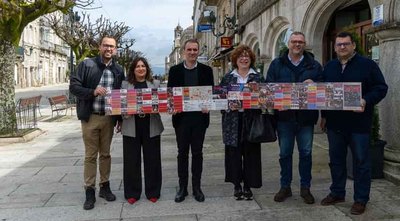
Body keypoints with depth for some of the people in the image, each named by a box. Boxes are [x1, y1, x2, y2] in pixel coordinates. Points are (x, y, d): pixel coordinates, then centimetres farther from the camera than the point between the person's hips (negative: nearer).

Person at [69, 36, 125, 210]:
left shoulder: (119, 70, 7)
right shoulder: (86, 65, -4)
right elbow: (73, 86, -7)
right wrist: (93, 92, -23)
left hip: (108, 118, 3)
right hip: (90, 117, -3)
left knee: (105, 154, 13)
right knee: (90, 155, 3)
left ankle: (105, 186, 25)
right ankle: (89, 191, 12)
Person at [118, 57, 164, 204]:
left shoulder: (155, 84, 10)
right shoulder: (125, 84, 8)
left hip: (151, 127, 1)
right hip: (131, 127, 0)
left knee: (152, 159, 6)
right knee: (132, 160, 4)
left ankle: (153, 192, 19)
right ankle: (132, 193, 17)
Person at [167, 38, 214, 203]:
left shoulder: (206, 70, 3)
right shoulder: (175, 70, 4)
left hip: (199, 116, 0)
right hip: (181, 117, 1)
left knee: (197, 152, 8)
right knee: (182, 152, 8)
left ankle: (196, 187, 19)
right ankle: (182, 187, 19)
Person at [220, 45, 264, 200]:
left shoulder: (258, 78, 7)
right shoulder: (228, 78, 8)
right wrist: (229, 105, -13)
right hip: (233, 120, 0)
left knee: (250, 152, 2)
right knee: (234, 152, 3)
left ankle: (248, 185, 16)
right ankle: (236, 184, 17)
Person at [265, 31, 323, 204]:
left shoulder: (314, 65, 7)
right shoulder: (277, 64, 5)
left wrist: (313, 83, -16)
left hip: (306, 116, 1)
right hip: (284, 115, 0)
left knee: (306, 152, 7)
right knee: (285, 153, 8)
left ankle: (305, 188, 20)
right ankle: (285, 186, 21)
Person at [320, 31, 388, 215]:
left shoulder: (367, 65, -3)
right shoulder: (329, 67, 12)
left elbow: (381, 88, -6)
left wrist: (366, 101, -23)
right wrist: (324, 115, 14)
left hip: (359, 123, -5)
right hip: (335, 122, 5)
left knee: (361, 161, 3)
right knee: (336, 160, 14)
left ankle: (361, 199, 14)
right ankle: (337, 193, 28)